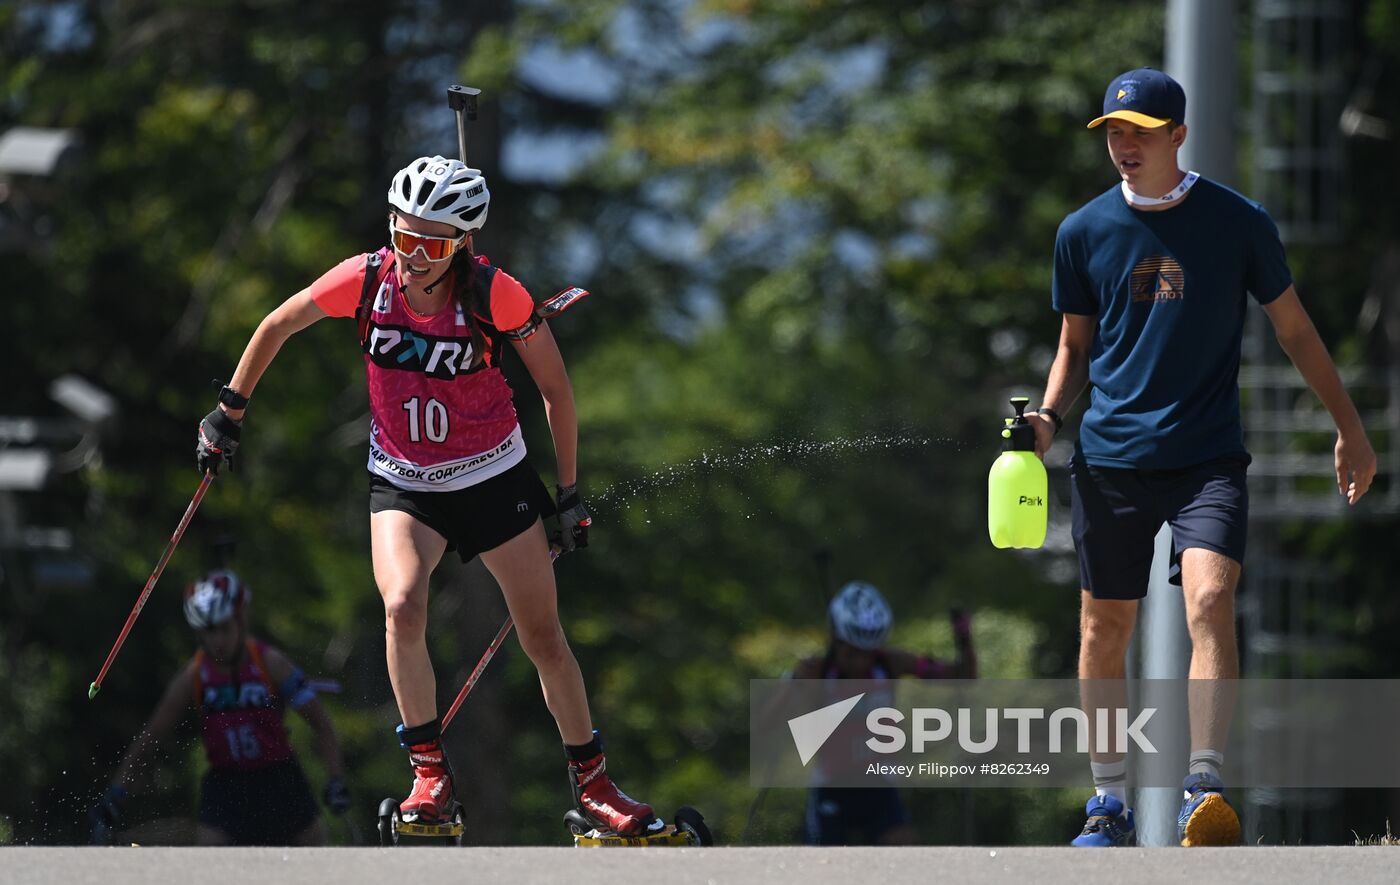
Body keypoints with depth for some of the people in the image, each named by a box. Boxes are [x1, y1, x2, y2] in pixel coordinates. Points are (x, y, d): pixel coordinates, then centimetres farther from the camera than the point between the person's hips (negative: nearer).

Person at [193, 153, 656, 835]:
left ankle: (592, 783, 21)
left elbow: (555, 386, -7)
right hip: (403, 482, 1)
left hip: (494, 476, -1)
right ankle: (430, 772, -11)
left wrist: (569, 492, -4)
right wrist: (230, 412, 8)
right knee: (403, 607, -26)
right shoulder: (367, 279, -18)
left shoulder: (493, 295, -21)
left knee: (543, 637, 2)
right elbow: (278, 326, 1)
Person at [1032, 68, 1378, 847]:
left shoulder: (1239, 222, 0)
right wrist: (1049, 417, -2)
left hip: (1208, 459, -2)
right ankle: (1110, 803, 20)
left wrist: (1350, 428, 10)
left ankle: (1207, 791, -26)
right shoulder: (1084, 233, 5)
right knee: (1105, 628, 5)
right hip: (1110, 459, 2)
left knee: (1211, 600, -22)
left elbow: (1294, 328, 9)